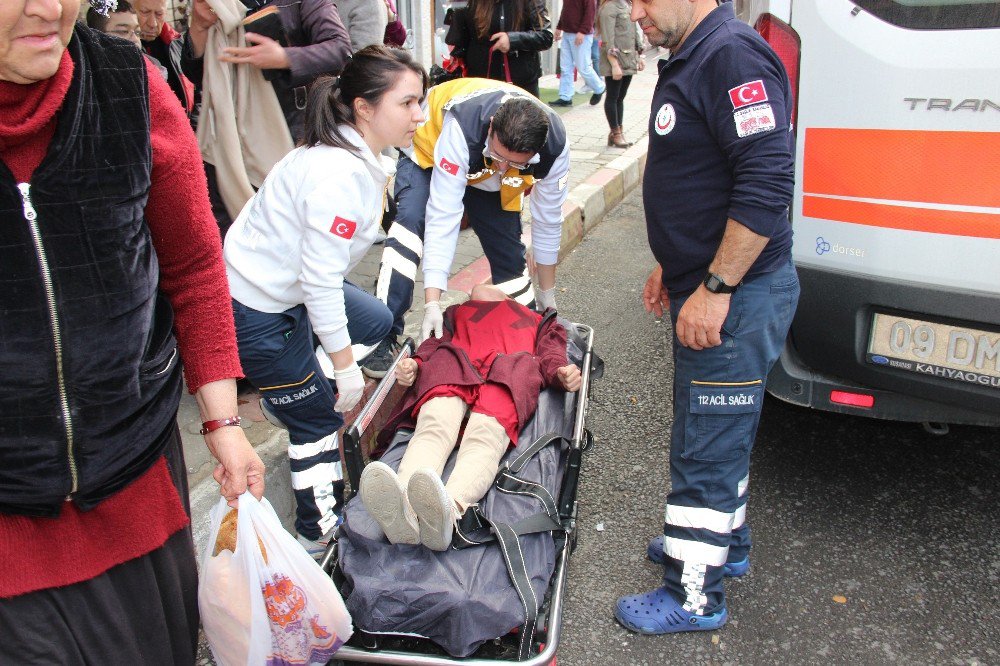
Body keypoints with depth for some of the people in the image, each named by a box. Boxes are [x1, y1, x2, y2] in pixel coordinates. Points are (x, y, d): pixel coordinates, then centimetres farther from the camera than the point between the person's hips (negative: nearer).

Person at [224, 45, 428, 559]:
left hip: (285, 284, 9)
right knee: (318, 416, 3)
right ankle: (318, 538, 19)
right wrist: (345, 366, -18)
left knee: (377, 324, 22)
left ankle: (284, 390, 25)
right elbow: (320, 280, -27)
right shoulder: (338, 175, -28)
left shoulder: (357, 154, 2)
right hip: (255, 310, -9)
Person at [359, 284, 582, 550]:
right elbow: (436, 341, 26)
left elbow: (550, 355, 23)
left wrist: (562, 373, -4)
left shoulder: (539, 320, 43)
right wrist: (415, 364, 1)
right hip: (454, 365, 1)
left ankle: (449, 512, -66)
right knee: (434, 428, -35)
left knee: (484, 438, -37)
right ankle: (403, 508, -63)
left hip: (509, 371, -1)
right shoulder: (457, 312, 46)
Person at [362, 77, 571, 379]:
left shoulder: (555, 146, -31)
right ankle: (383, 335, -27)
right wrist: (432, 302, -46)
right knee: (411, 219, -30)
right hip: (432, 151, -3)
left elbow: (548, 222, -18)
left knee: (509, 254, -1)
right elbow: (443, 216, -44)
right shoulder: (462, 127, -44)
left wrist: (548, 297, -8)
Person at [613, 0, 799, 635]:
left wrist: (715, 288, -25)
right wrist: (673, 266, 23)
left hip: (736, 297, -10)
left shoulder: (732, 54, -19)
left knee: (706, 446, 1)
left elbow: (766, 184, -27)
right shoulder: (689, 59, 15)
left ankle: (694, 596, 17)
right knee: (717, 432, 23)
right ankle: (726, 540, 42)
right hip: (705, 287, 10)